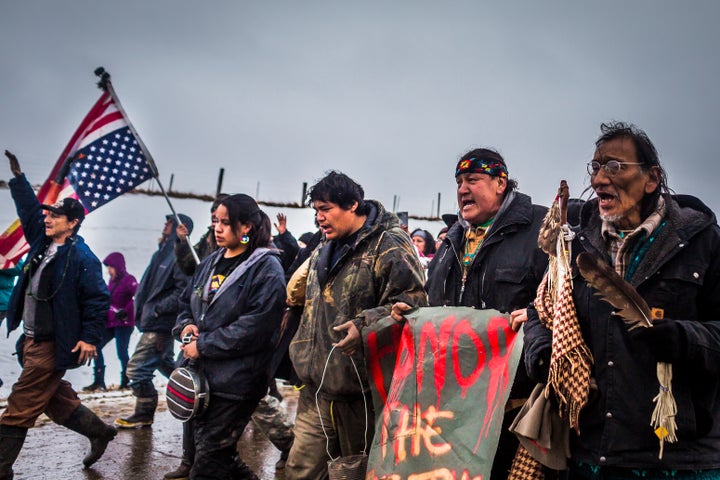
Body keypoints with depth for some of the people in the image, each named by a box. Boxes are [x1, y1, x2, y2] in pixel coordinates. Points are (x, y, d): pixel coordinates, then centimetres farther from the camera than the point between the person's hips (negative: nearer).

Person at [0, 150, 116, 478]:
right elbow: (29, 208, 19)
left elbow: (98, 298, -15)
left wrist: (90, 336, -17)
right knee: (55, 400, 19)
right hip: (32, 340, 9)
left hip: (52, 345, -9)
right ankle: (100, 432, 35)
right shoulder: (43, 242, 8)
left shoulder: (81, 257, -15)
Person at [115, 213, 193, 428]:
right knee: (165, 364, 22)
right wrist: (142, 309, 12)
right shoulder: (165, 252, 14)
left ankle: (144, 414, 11)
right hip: (155, 323, 10)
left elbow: (183, 289, -24)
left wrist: (158, 309, -20)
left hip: (160, 325, -10)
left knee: (137, 369, -4)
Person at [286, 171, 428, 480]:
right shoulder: (322, 254, 17)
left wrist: (365, 324, -28)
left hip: (362, 388, -7)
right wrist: (303, 358, 22)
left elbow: (412, 302, -18)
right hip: (317, 388, 8)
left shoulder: (389, 245, -9)